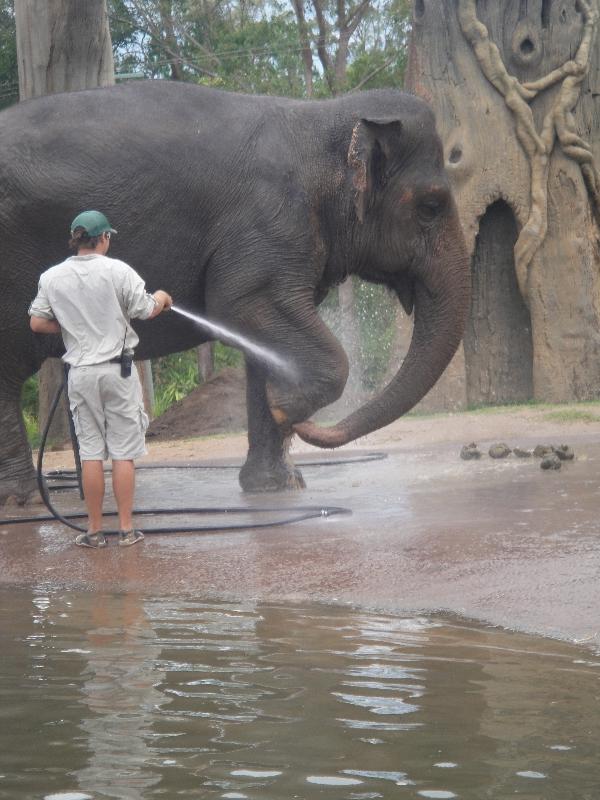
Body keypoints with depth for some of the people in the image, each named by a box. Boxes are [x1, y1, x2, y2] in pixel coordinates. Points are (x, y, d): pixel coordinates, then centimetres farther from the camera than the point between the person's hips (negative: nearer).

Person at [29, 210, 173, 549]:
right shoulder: (118, 271, -9)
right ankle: (127, 529, 7)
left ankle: (95, 530, 10)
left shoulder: (52, 277, -1)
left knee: (91, 451, 8)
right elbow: (146, 311, -3)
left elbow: (38, 323, 1)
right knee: (123, 451, 5)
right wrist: (162, 298, 19)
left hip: (81, 372, 2)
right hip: (118, 369, -2)